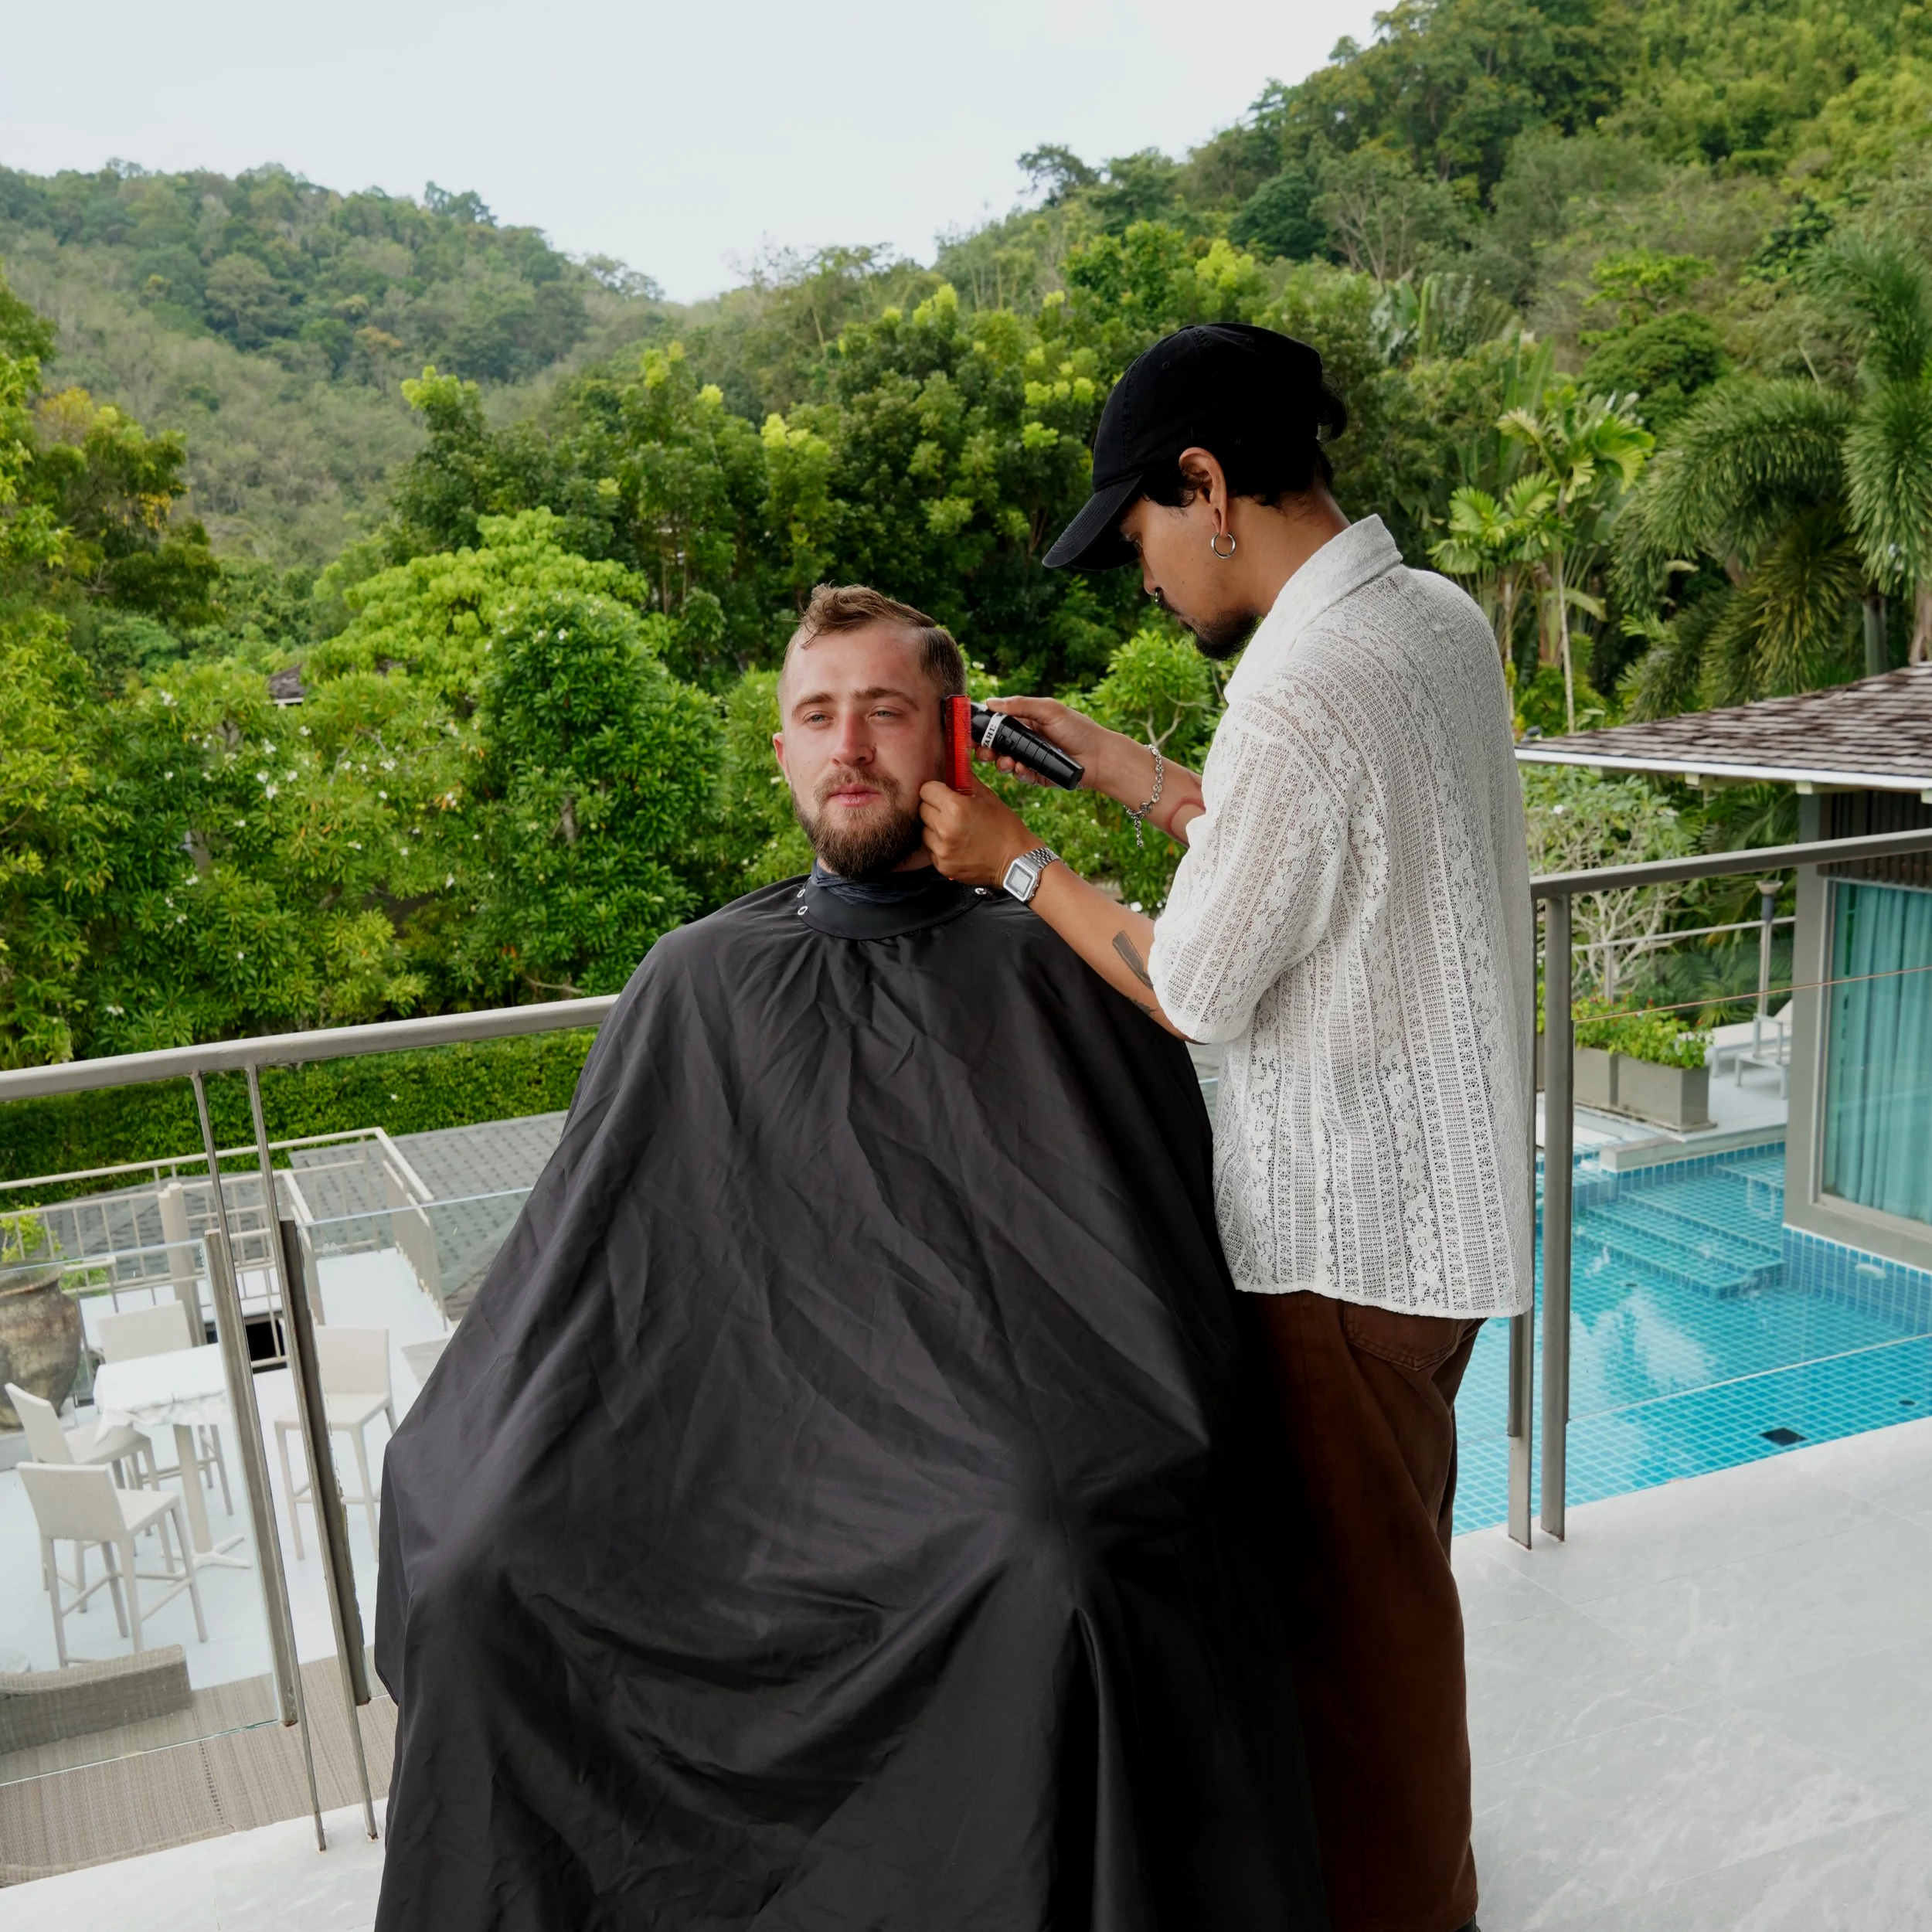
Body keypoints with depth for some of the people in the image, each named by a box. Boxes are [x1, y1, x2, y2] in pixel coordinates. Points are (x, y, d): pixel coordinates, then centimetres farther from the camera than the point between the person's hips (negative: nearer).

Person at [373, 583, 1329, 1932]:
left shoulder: (1044, 972, 8)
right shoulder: (699, 983, 15)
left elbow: (1167, 1250, 6)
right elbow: (571, 1267, 14)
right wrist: (465, 1475, 4)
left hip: (974, 1413, -2)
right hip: (745, 1410, 3)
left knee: (1059, 1566, -33)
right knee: (490, 1566, -22)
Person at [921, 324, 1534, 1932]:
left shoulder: (1297, 697, -26)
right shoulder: (1438, 617, 3)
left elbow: (1192, 991, -18)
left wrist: (1016, 861, -6)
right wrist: (1130, 774, 14)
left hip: (1348, 1228, -10)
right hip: (1441, 1193, 10)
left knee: (1358, 1593, 10)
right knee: (1387, 1570, 26)